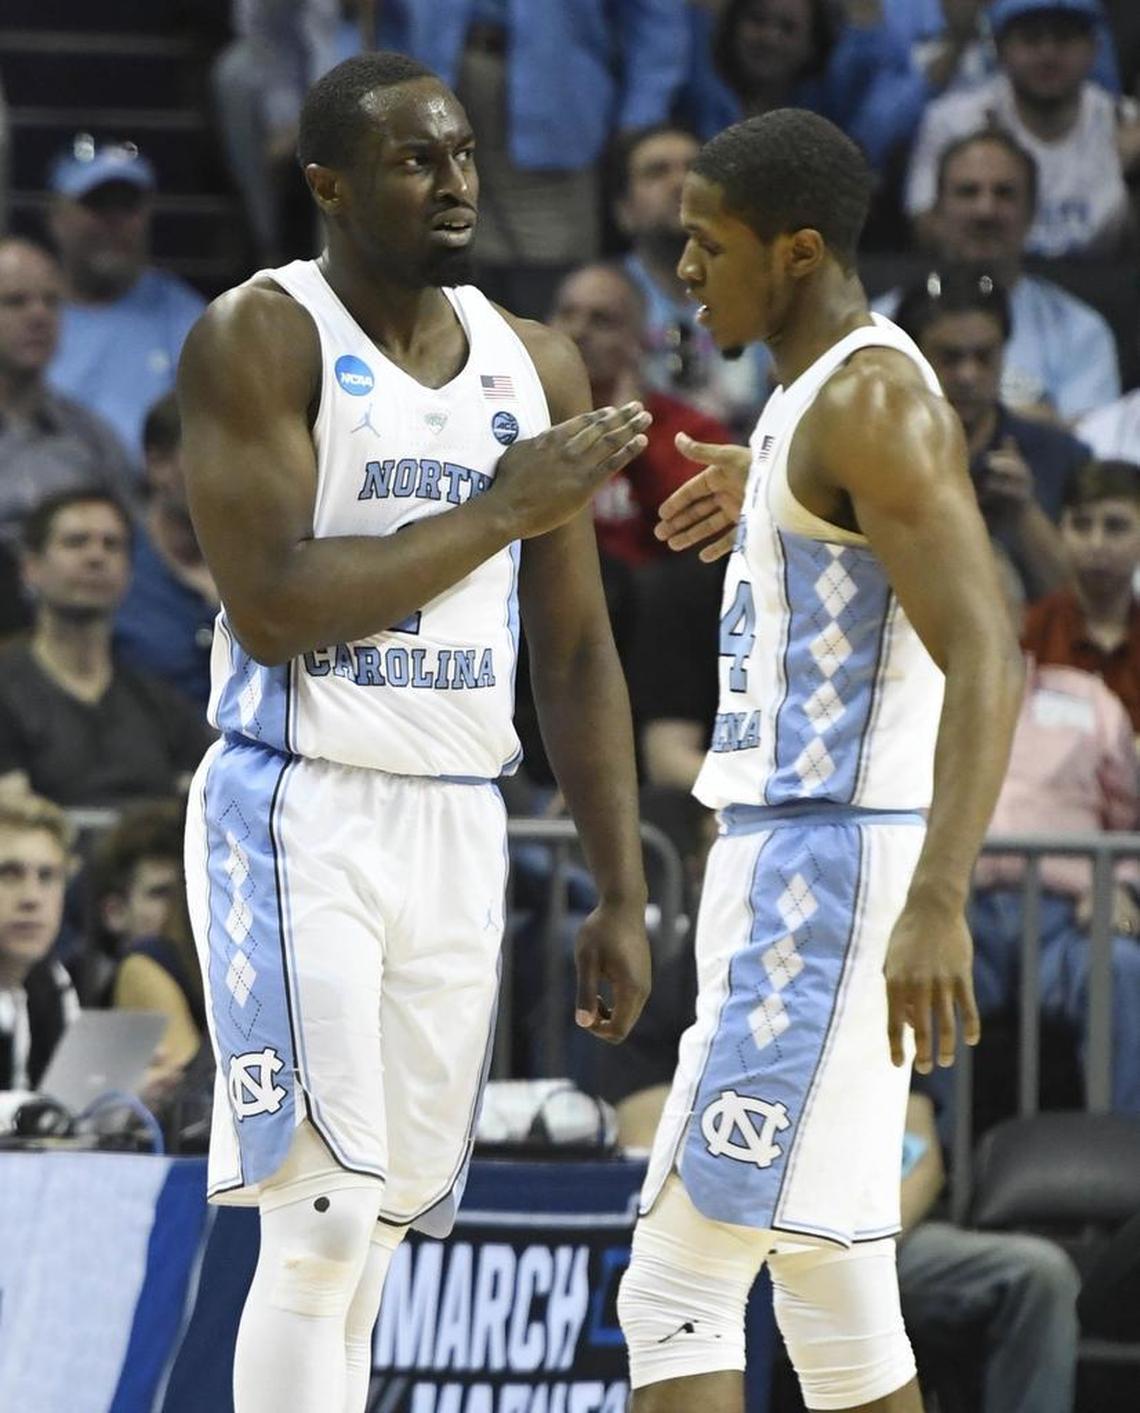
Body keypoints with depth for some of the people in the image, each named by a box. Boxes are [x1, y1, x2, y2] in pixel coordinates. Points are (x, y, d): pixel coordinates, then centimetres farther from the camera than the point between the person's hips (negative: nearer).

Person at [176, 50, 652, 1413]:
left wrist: (621, 894, 10)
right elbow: (272, 606, -19)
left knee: (375, 1226, 8)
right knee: (320, 1219, -15)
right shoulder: (258, 340, -8)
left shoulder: (536, 368, 11)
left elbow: (575, 650, 14)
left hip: (457, 830, 6)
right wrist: (504, 508, -15)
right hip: (299, 817, -6)